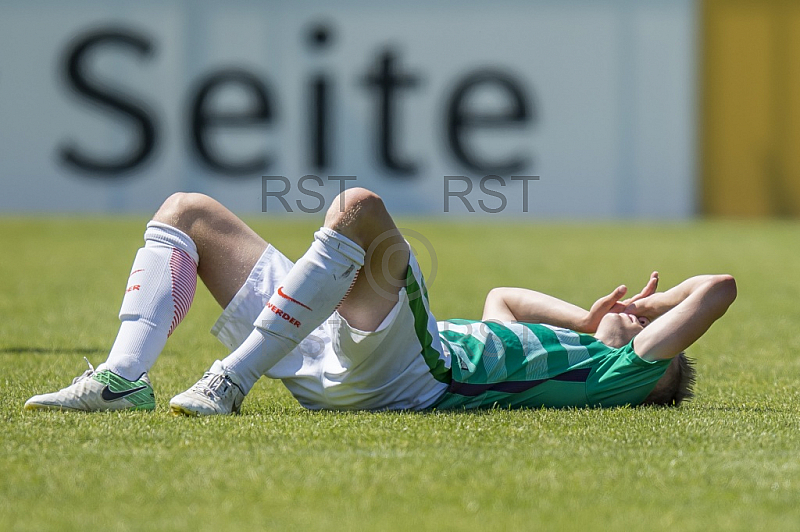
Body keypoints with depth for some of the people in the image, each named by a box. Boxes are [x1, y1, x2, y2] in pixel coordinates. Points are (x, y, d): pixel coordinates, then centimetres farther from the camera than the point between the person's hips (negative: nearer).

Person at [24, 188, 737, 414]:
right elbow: (502, 299, 51)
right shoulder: (563, 347, 33)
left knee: (358, 208, -32)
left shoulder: (620, 372, 9)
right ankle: (124, 379, -14)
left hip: (402, 375, -9)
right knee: (186, 212, 9)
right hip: (336, 364, 9)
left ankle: (232, 379, -35)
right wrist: (591, 319, 38)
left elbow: (718, 290, 4)